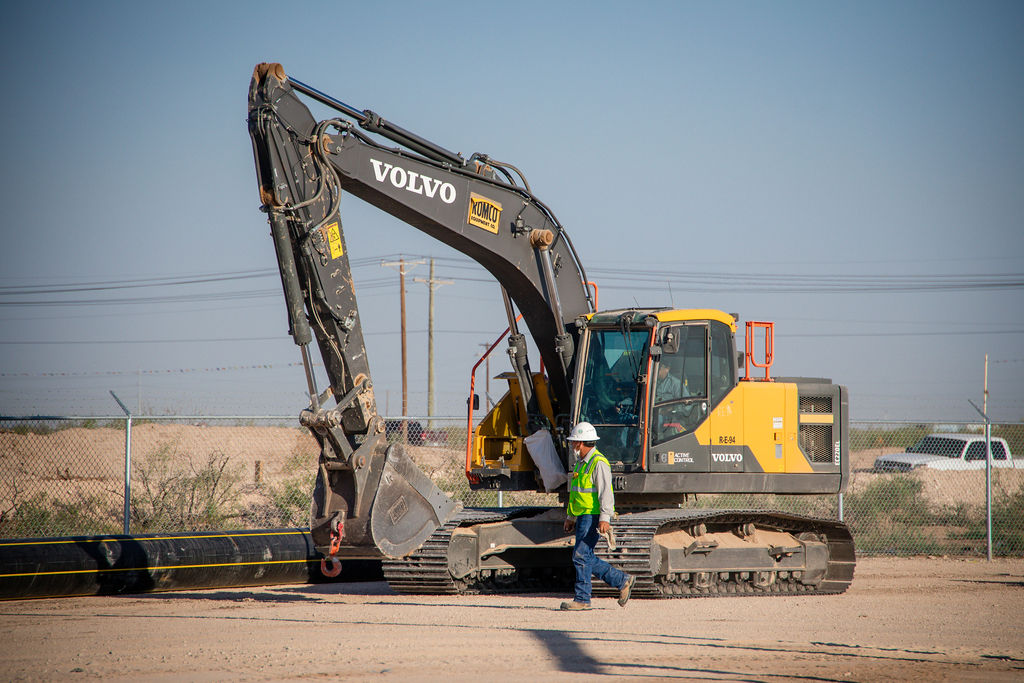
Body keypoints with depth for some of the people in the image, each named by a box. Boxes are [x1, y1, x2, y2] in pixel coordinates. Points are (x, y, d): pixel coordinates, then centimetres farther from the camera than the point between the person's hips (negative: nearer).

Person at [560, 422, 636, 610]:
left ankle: (582, 599, -6)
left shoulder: (598, 463, -14)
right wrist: (570, 517, 26)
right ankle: (622, 581, 19)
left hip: (593, 516, -10)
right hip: (582, 516, 10)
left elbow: (606, 492, -20)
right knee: (586, 558, 10)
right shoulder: (581, 463, 17)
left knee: (581, 555, -10)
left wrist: (604, 518, -27)